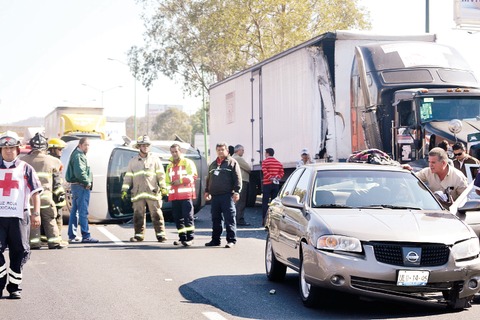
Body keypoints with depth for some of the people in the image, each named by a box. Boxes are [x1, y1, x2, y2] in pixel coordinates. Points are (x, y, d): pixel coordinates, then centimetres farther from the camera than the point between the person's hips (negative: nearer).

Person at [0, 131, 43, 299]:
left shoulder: (25, 168, 9)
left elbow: (35, 192, 7)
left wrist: (36, 213, -2)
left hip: (19, 217, -1)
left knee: (19, 252, 0)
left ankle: (14, 287, 11)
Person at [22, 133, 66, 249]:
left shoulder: (24, 160, 2)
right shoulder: (51, 161, 1)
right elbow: (57, 180, 9)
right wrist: (60, 191, 21)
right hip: (46, 195, 0)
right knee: (50, 220, 7)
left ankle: (34, 242, 2)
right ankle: (54, 242, 6)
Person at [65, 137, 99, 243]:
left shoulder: (80, 155, 20)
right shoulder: (78, 156, -13)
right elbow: (79, 172, -24)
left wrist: (88, 182, 12)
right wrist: (87, 182, -14)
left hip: (75, 185, 11)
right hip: (81, 187, -11)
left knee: (74, 211, 13)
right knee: (83, 212, -10)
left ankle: (72, 236, 19)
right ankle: (86, 236, -10)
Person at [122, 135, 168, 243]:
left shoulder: (154, 159, 9)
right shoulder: (133, 161, 15)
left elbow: (161, 174, 6)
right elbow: (128, 176, 15)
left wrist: (163, 187, -3)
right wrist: (124, 190, 8)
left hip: (153, 192, -2)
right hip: (138, 193, 2)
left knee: (156, 214, -4)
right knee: (138, 215, 2)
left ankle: (160, 234, 0)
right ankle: (139, 234, 9)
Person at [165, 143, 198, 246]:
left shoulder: (188, 163, 3)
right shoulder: (169, 166, 23)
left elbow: (193, 176, -8)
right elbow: (167, 181, 27)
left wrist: (181, 181, -14)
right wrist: (168, 187, 8)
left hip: (186, 194, -6)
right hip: (174, 196, 6)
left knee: (188, 216, -11)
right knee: (178, 218, 6)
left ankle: (190, 238, -11)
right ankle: (182, 237, 12)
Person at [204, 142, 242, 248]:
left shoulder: (232, 162, 1)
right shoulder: (213, 164, 21)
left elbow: (237, 178, -6)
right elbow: (208, 179, 28)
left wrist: (236, 191, -14)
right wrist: (207, 191, 19)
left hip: (227, 196, -7)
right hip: (215, 196, 7)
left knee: (229, 219, -7)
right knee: (216, 219, 11)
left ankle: (231, 240, -4)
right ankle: (215, 240, 19)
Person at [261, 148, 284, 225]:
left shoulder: (265, 162, -4)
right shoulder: (278, 163, 12)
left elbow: (265, 172, -16)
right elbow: (282, 172, 3)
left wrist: (271, 178, -14)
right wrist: (277, 178, -6)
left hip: (267, 184, -5)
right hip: (276, 184, 5)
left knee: (265, 202, -2)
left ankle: (264, 220, -7)